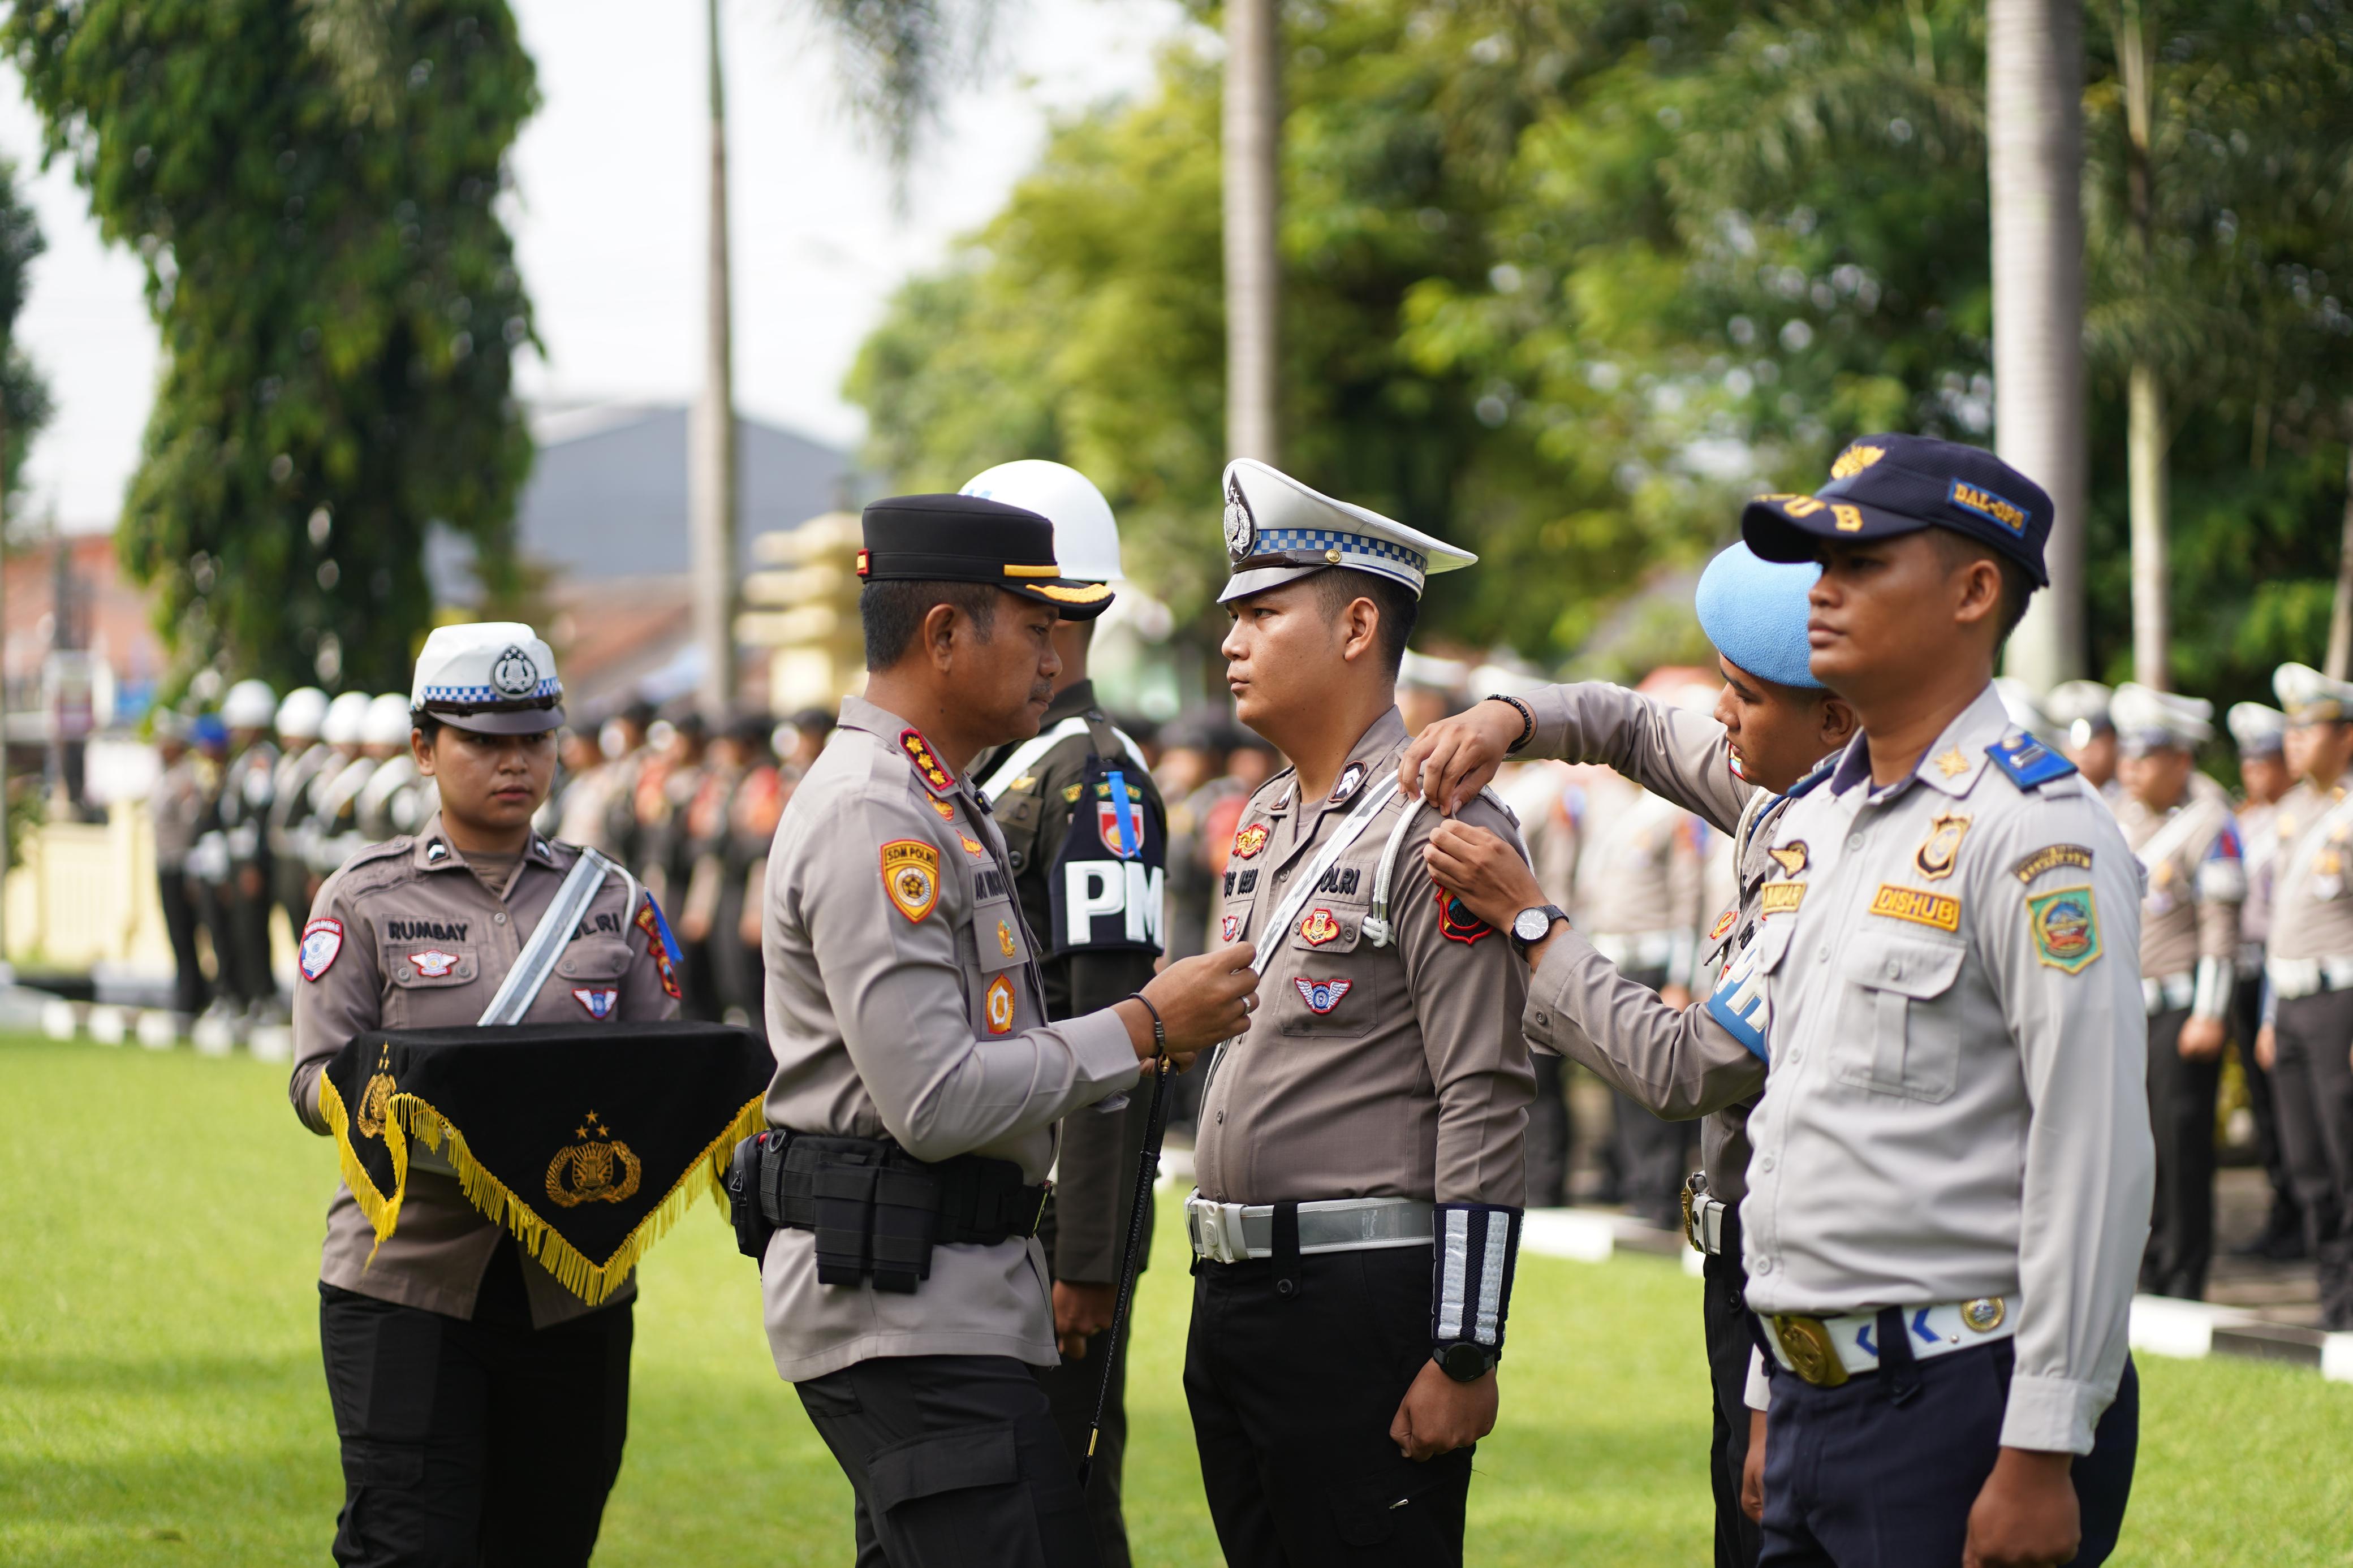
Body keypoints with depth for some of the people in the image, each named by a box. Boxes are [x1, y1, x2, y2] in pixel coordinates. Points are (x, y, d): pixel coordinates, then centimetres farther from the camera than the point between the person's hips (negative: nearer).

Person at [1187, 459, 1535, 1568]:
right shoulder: (1263, 824, 16)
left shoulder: (1437, 829, -11)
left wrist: (1464, 1359, -19)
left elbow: (1486, 1108, -16)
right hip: (1232, 1298, 9)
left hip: (1362, 1306, -9)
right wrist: (1221, 1301, 20)